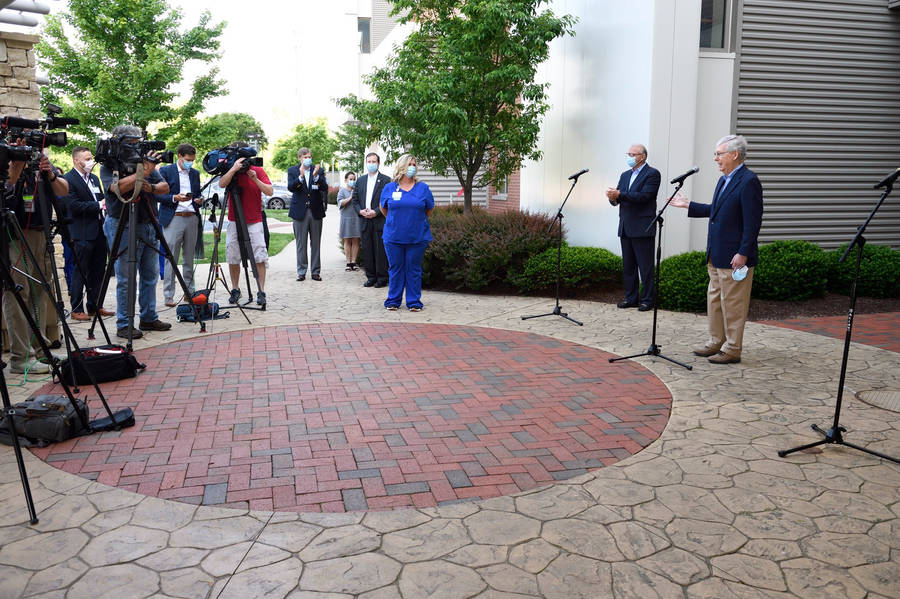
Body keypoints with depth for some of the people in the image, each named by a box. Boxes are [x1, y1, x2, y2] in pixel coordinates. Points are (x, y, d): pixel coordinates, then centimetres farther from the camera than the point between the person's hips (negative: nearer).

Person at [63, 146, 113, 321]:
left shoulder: (94, 178, 18)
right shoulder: (68, 180, -7)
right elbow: (74, 206, -16)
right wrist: (99, 205, -16)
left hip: (99, 231, 8)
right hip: (82, 234, -8)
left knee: (98, 272, 11)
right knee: (80, 272, -3)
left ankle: (95, 306, 20)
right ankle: (76, 309, 5)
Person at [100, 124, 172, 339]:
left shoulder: (144, 161, 10)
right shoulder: (108, 167, -5)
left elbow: (165, 187, 5)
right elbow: (117, 187, -24)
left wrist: (152, 187, -16)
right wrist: (142, 172, -27)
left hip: (148, 227, 6)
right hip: (123, 227, -6)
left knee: (150, 275, 11)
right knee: (126, 279, -3)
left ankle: (149, 318, 23)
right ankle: (124, 325, 4)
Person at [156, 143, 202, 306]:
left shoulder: (195, 173, 16)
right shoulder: (166, 171, 1)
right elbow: (158, 195, -3)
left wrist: (198, 200, -1)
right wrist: (175, 198, -18)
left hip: (192, 218, 5)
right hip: (174, 219, -5)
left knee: (189, 258, 9)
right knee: (171, 259, -5)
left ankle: (189, 292, 16)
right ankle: (168, 296, -2)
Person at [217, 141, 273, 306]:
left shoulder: (258, 171, 2)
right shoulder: (230, 171, 4)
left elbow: (269, 191, -6)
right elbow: (221, 184, -16)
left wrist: (255, 179, -18)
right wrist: (233, 168, -24)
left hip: (255, 222, -1)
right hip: (234, 222, 1)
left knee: (259, 258, -7)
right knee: (232, 258, 4)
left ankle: (261, 292, -3)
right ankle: (235, 290, 17)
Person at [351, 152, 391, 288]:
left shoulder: (386, 180, 0)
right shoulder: (360, 180, 16)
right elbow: (354, 200, 15)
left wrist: (376, 212, -15)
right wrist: (360, 211, -4)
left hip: (379, 221, -5)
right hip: (364, 221, 5)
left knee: (380, 251, -2)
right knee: (366, 250, 6)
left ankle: (382, 279, 5)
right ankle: (370, 277, 15)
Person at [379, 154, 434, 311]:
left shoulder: (422, 188, 3)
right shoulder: (389, 188, 4)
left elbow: (430, 209, 13)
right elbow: (383, 208, 18)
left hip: (417, 238, 0)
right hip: (393, 237, 1)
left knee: (414, 269, 4)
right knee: (395, 268, 7)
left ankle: (414, 301, 13)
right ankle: (393, 300, 18)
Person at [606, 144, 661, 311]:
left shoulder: (652, 174, -5)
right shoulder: (625, 175, 18)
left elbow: (643, 196, -18)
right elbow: (618, 199, 13)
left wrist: (619, 194, -22)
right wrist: (613, 198, -11)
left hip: (642, 228, -7)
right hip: (625, 228, 7)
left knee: (645, 267, -2)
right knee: (628, 266, 11)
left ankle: (647, 300, 4)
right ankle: (631, 298, 19)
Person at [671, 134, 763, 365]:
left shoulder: (748, 181, -15)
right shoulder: (724, 180, 13)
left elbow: (753, 222, -19)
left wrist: (743, 254, -22)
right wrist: (688, 205, 23)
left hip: (735, 256, -10)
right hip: (716, 255, 10)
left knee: (732, 304, 0)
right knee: (714, 300, 16)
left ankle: (732, 350, 10)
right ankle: (716, 343, 28)